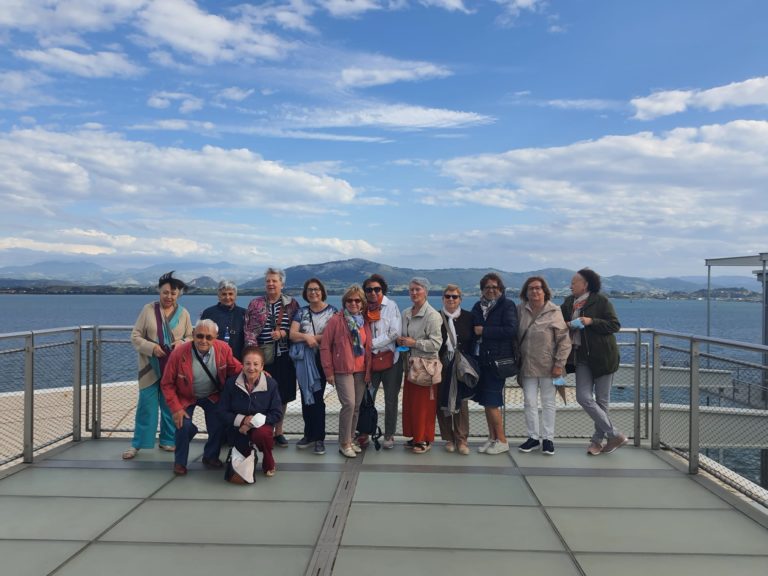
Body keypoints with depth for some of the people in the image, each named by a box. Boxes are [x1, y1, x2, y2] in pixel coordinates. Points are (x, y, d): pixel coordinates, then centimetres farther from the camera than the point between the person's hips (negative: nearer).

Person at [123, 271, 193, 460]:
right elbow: (135, 336, -2)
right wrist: (151, 347, -17)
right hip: (151, 367, -2)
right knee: (146, 405, 0)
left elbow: (191, 338, 8)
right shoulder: (148, 309, -2)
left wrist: (183, 343, -15)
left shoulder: (183, 313, 4)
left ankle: (168, 441, 23)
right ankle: (137, 444, 11)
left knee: (171, 405, 10)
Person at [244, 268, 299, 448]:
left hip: (283, 357, 1)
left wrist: (283, 333, -13)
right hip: (262, 357, -1)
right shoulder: (255, 304, 6)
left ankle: (278, 432, 21)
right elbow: (249, 330, 2)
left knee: (283, 395, 7)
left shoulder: (292, 304, 6)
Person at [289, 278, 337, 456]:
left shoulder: (332, 311, 1)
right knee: (306, 397, 8)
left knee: (317, 397, -5)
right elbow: (292, 334, -1)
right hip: (303, 360, 4)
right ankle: (309, 434, 20)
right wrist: (306, 337, -19)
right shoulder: (301, 312, 9)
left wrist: (313, 338, -14)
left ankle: (319, 438, 4)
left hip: (321, 360, -3)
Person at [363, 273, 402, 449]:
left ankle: (389, 435, 18)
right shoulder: (364, 309, 5)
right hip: (370, 359, 2)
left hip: (390, 358, -2)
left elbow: (394, 333, -12)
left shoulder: (391, 306, -4)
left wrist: (372, 343, -13)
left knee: (391, 399, 6)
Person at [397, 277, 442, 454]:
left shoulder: (432, 315, -13)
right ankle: (415, 436, 24)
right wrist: (401, 341, 2)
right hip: (410, 364, 7)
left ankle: (425, 439, 14)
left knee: (424, 405, 0)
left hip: (426, 365, -7)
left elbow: (436, 344, -17)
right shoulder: (406, 314, 10)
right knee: (409, 402, 10)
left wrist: (414, 343, -16)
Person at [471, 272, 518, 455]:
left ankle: (502, 440, 8)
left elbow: (511, 330, -16)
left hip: (497, 360, -6)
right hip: (481, 359, 6)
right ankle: (492, 437, 22)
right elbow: (473, 329, 18)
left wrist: (484, 331, -14)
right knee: (485, 401, 10)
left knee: (491, 401, -6)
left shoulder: (507, 306, -4)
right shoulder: (478, 306, 12)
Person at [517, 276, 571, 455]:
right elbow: (516, 336, 10)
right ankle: (533, 437, 19)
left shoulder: (554, 312, -7)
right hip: (527, 365, 3)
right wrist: (516, 359, 5)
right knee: (529, 402, 7)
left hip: (547, 366, -3)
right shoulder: (521, 311, 2)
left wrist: (559, 364, -11)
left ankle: (548, 438, 17)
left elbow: (564, 340, -7)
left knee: (548, 403, 7)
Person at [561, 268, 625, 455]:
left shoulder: (601, 301, -6)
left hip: (602, 356, -5)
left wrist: (591, 321, -20)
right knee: (583, 398, -5)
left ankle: (598, 439, 15)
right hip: (582, 356, 5)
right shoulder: (569, 303, 10)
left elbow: (615, 325, -8)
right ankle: (615, 435, 6)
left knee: (601, 400, 3)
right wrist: (568, 325, -6)